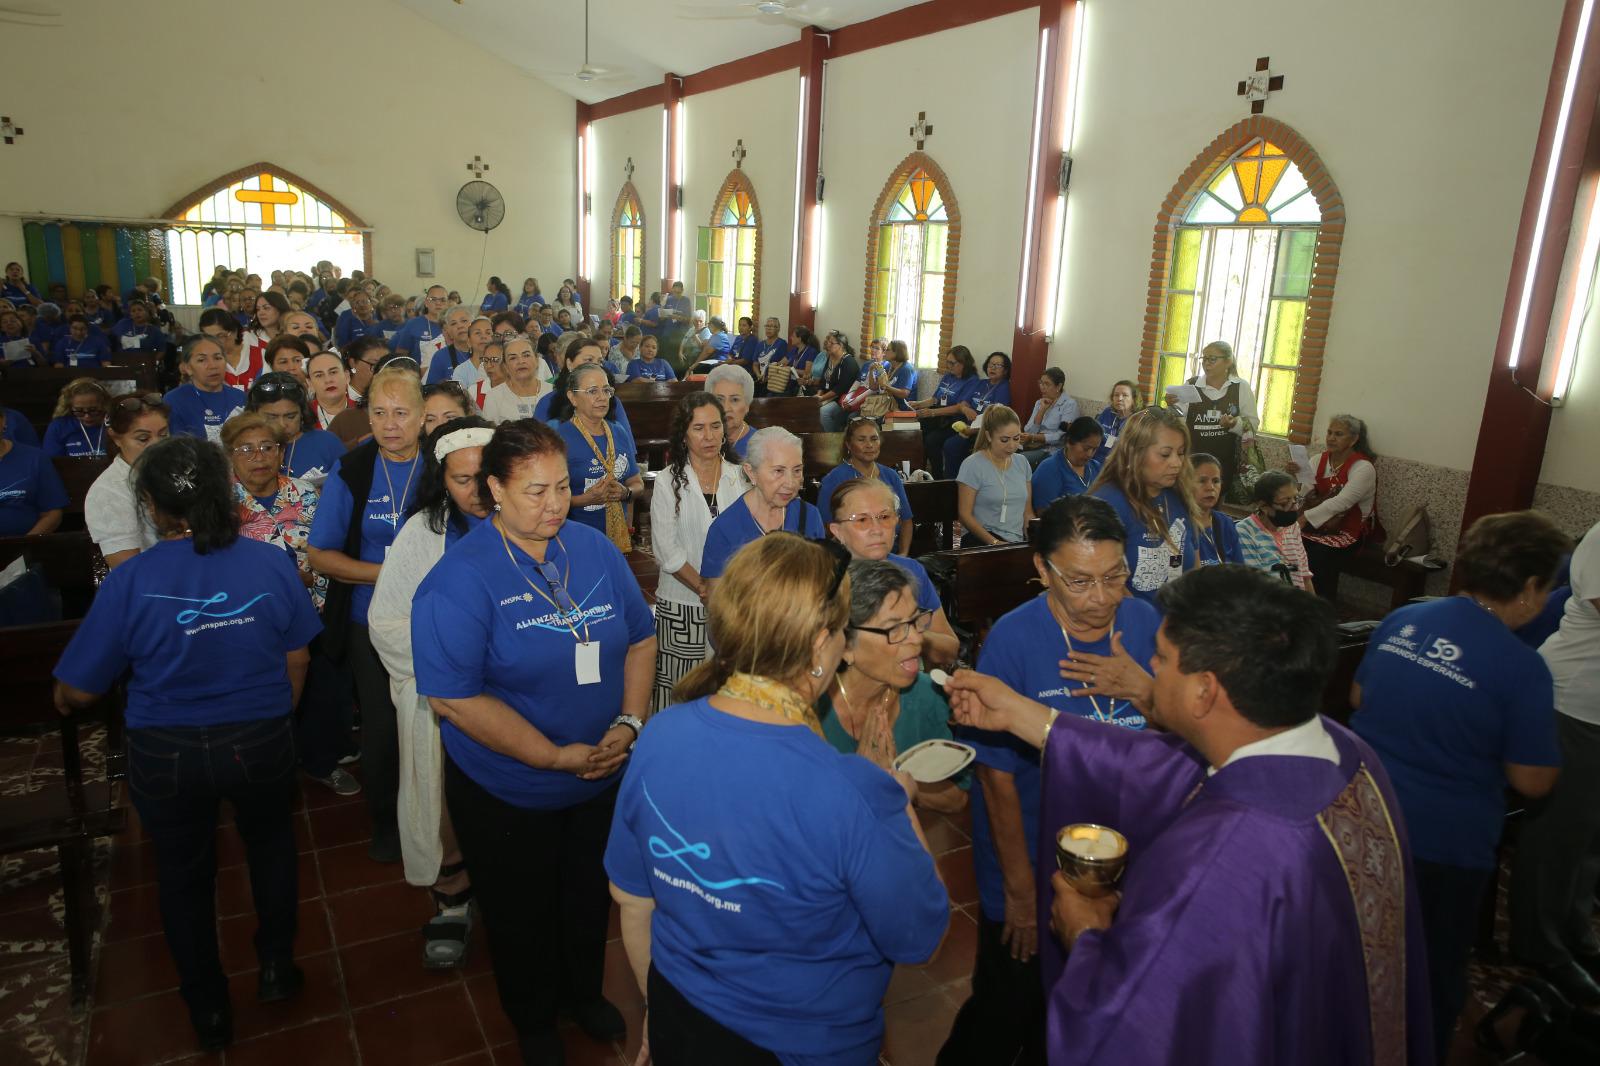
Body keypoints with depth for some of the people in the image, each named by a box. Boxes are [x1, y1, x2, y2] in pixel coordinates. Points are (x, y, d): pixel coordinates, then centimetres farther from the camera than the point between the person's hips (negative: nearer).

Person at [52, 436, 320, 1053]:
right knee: (271, 843, 31)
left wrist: (63, 701, 14)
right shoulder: (272, 564, -14)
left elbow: (77, 691, -11)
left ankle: (209, 1010, 39)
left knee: (183, 874, 24)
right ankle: (276, 967, 40)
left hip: (167, 754, -1)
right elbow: (297, 661, -2)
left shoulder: (131, 580, -19)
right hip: (260, 742, 1)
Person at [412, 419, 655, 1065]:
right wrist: (556, 757, -25)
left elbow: (640, 640, 2)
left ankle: (586, 991, 54)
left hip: (603, 778, 4)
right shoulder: (459, 580, -22)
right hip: (508, 791, -4)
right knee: (523, 915, 19)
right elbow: (453, 698, -24)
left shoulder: (595, 549, -6)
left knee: (590, 898, 25)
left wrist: (629, 722, -13)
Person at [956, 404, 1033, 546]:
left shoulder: (1022, 463, 15)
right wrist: (995, 543, -17)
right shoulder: (973, 465, -4)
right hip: (981, 542, -5)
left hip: (1017, 541, 6)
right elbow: (965, 514, -7)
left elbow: (1027, 512, 18)